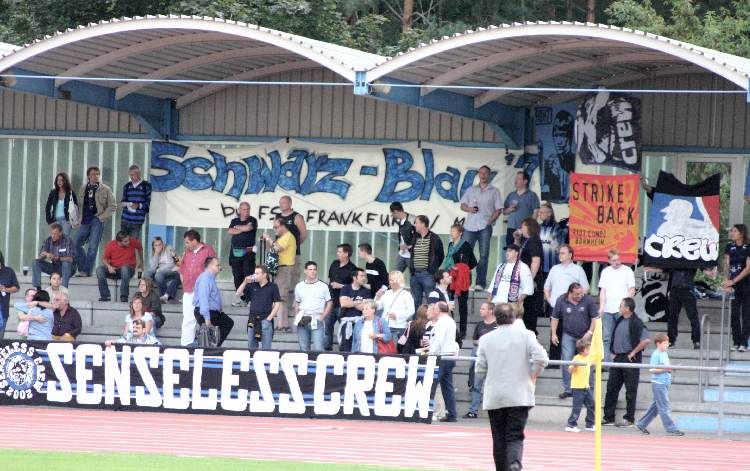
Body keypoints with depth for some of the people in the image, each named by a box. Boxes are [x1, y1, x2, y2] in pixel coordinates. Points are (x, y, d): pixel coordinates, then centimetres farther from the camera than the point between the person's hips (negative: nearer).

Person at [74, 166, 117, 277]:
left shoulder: (105, 189, 1)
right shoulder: (83, 189, 13)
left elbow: (113, 206, 1)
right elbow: (79, 205, 17)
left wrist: (102, 217, -7)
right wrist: (77, 220, 9)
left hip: (97, 221, -5)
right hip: (85, 221, 5)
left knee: (92, 247, -8)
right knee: (76, 244, 2)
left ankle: (86, 271, -5)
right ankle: (82, 269, 12)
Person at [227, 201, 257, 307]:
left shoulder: (252, 220, 5)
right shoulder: (234, 221, 17)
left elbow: (249, 228, -14)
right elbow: (230, 231, 0)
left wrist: (237, 227, 2)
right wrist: (243, 229, -6)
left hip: (248, 252, -4)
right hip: (235, 252, 4)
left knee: (248, 275, -11)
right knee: (237, 276, 3)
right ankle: (240, 298, 8)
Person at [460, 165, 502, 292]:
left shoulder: (494, 191, 9)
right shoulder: (471, 190, 17)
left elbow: (498, 210, 5)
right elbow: (462, 205, 16)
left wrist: (490, 221, -9)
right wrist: (469, 209, -6)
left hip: (485, 227, -2)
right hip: (470, 226, 2)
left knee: (483, 256, -6)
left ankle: (480, 283, -7)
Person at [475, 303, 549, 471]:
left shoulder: (486, 339, 3)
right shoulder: (525, 335, -2)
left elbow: (480, 371, 3)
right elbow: (541, 359, -13)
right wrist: (533, 375, 5)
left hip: (494, 398, 1)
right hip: (519, 397, -1)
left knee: (499, 438, 10)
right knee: (515, 436, -4)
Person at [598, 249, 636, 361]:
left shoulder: (627, 271, 1)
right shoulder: (605, 272, 12)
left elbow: (632, 290, 1)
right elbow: (603, 291, 12)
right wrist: (601, 307, 1)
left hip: (621, 310, -4)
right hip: (608, 310, 4)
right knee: (607, 338, 1)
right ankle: (606, 363, 2)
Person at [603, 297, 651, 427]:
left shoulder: (636, 323, -14)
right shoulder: (619, 321, 11)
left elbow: (646, 340, -22)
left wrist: (633, 353, -15)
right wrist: (613, 353, 14)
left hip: (630, 359, -8)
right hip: (617, 358, 8)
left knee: (631, 391, 1)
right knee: (611, 388, 7)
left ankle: (629, 419, 7)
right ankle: (608, 418, 12)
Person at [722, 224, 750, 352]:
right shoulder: (730, 247, 6)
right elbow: (726, 265, 3)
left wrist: (733, 281, -18)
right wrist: (726, 281, -13)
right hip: (733, 286, 4)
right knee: (734, 314, 3)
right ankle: (736, 342, 9)